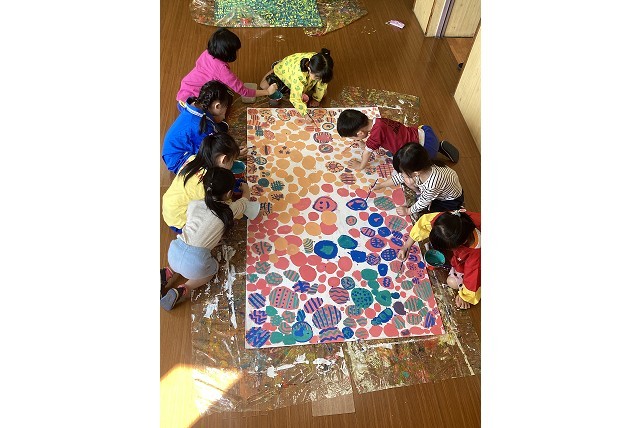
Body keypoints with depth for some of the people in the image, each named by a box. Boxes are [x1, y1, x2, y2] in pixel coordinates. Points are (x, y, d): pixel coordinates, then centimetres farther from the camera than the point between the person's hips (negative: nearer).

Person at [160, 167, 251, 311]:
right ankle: (183, 290, 6)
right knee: (214, 268, 30)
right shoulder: (229, 211, 1)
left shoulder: (193, 204, 9)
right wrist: (243, 185, 45)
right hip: (195, 263, -5)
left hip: (173, 254, 5)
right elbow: (246, 194, 21)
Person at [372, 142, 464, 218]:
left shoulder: (432, 184, -44)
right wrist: (381, 185, 1)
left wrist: (408, 211, -6)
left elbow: (423, 202, -24)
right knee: (407, 180, -15)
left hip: (451, 200, -5)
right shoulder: (421, 168, -27)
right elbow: (400, 177, -6)